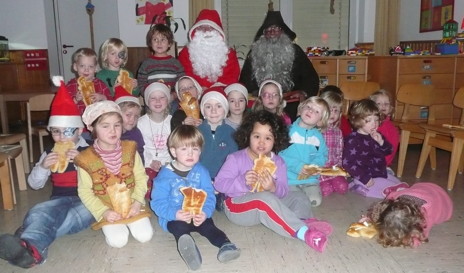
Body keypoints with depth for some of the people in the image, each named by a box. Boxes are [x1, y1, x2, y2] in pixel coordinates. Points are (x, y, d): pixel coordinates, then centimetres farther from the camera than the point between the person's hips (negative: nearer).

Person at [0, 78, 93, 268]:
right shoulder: (49, 154, 19)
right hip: (60, 199, 3)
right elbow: (34, 184, 17)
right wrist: (43, 167, -4)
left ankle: (28, 242, -60)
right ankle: (31, 249, -64)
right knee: (38, 212, -32)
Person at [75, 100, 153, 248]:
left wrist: (137, 202, -12)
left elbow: (141, 178, 1)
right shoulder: (86, 159, -9)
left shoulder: (130, 150, -3)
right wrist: (103, 212, -13)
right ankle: (113, 226, 14)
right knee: (118, 240, -20)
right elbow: (85, 191, -5)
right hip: (107, 210, -1)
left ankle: (129, 223, 16)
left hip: (132, 206, 2)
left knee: (145, 235, -15)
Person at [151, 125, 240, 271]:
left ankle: (226, 244, -42)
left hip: (198, 215, 3)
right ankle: (187, 247, -60)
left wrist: (205, 212, -25)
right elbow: (158, 202, -11)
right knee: (179, 227, -34)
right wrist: (174, 214, -28)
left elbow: (209, 196, -4)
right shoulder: (165, 174, -9)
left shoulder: (201, 171, 0)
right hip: (174, 217, -3)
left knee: (208, 225, -26)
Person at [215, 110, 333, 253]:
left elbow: (283, 191, -4)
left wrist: (273, 188, -28)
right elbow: (219, 183, -13)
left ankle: (305, 220, -34)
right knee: (265, 198, -36)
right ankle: (304, 233, -41)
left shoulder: (278, 162, 3)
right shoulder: (236, 159, -7)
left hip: (267, 205, 6)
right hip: (238, 207, -6)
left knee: (299, 197, -1)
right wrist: (242, 182, -29)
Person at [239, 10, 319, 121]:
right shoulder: (254, 53, 14)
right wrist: (254, 92, -4)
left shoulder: (295, 51, 12)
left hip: (290, 108, 0)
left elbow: (311, 76, 10)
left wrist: (304, 93, -8)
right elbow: (245, 79, 15)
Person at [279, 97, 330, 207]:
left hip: (310, 179, 3)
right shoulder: (289, 131, -7)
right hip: (290, 178, -3)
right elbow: (280, 154, -13)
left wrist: (314, 166, -14)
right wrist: (296, 166, -22)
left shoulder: (318, 137, 6)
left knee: (315, 201, -12)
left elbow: (322, 156, 7)